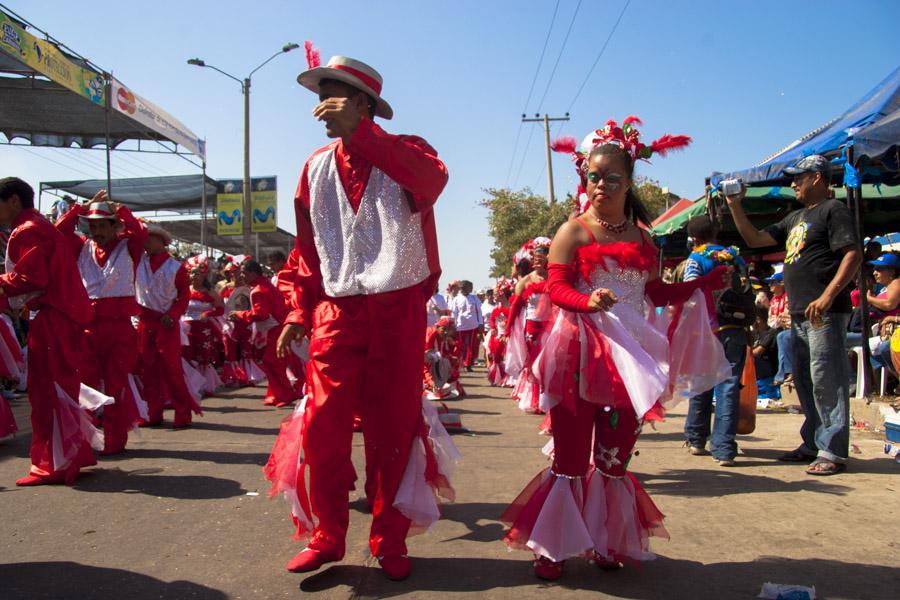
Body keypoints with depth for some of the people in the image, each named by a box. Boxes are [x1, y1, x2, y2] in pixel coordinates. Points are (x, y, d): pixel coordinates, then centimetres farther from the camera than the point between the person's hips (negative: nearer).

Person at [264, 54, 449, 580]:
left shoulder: (403, 151, 2)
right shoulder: (317, 167, 12)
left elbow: (433, 181, -24)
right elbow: (308, 248, 15)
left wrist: (359, 131, -25)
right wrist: (299, 311, 7)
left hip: (398, 312, -2)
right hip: (337, 312, 3)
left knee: (395, 428, 3)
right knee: (323, 425, -5)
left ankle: (390, 541, 18)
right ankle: (326, 536, 14)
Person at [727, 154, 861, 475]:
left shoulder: (834, 209, -4)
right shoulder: (796, 218, 22)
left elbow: (853, 255, -14)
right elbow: (754, 239, 23)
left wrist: (828, 296, -24)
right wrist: (735, 206, 15)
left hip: (825, 312, -9)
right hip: (799, 313, 9)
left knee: (825, 379, -9)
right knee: (804, 381, 13)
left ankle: (834, 451, -3)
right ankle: (813, 444, 22)